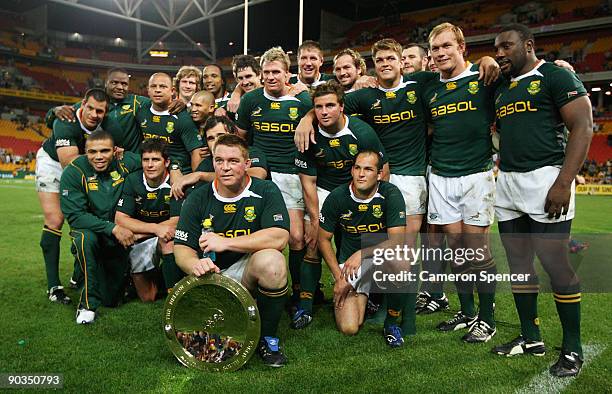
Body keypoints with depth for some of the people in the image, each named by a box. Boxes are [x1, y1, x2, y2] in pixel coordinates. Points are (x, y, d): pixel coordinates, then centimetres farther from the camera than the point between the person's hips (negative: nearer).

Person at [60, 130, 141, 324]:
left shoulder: (126, 162, -11)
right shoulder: (74, 172, -15)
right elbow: (74, 216, -20)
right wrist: (113, 228, -29)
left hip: (121, 238, 2)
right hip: (91, 231, -1)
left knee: (111, 300, 2)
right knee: (86, 238, -39)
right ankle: (88, 303, -21)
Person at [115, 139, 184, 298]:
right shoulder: (133, 180, -7)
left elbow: (176, 223, -20)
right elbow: (120, 219, -12)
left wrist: (140, 232, -18)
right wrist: (156, 228, -26)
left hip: (167, 238, -2)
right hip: (142, 241, 2)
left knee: (168, 241, -37)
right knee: (147, 297, -2)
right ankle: (153, 277, 31)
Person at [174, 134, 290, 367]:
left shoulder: (265, 192, -6)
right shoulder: (198, 199, 2)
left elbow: (279, 238, -21)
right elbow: (181, 248, -1)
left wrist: (225, 243, -24)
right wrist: (195, 264, -27)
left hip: (248, 275, -2)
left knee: (271, 261, -35)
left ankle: (268, 339, -12)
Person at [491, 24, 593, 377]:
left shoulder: (555, 76, -3)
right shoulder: (501, 87, 18)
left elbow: (583, 127, -11)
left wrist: (563, 183, -18)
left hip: (544, 179, -7)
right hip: (507, 184, 7)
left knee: (555, 263, -5)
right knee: (519, 264, 10)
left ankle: (573, 348, 11)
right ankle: (531, 338, 22)